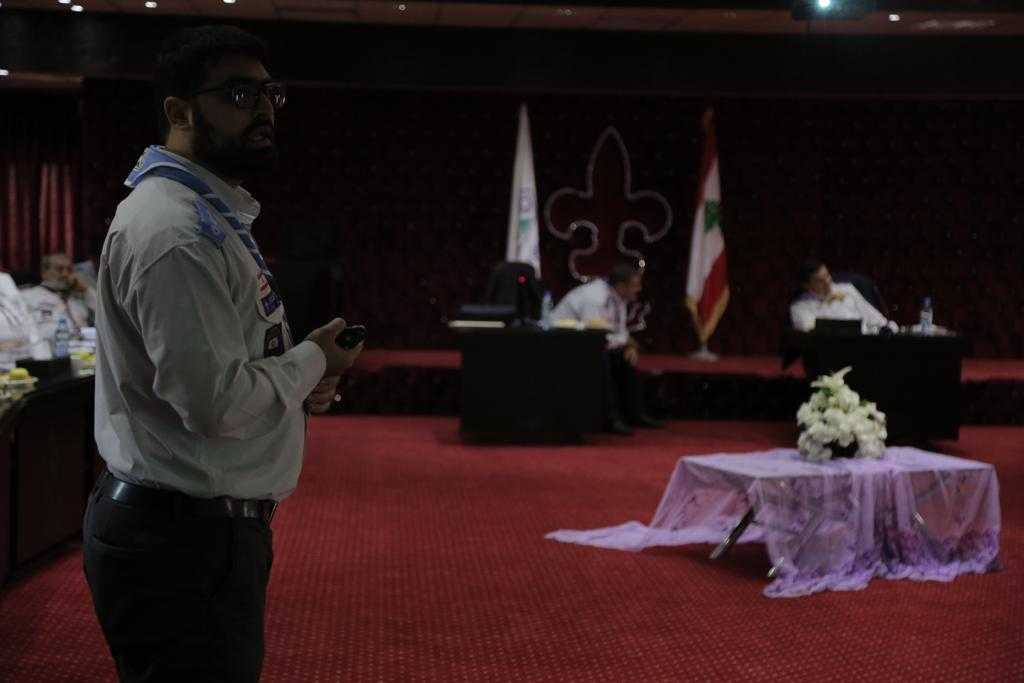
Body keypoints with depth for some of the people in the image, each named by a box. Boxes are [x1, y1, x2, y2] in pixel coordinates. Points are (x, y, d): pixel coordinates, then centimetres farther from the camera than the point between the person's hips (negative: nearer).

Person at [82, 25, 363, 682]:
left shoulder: (215, 217, 14)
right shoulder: (174, 230, -20)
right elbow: (216, 404, -27)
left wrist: (301, 382, 5)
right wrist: (313, 361, -10)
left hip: (215, 530, 11)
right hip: (182, 549, -11)